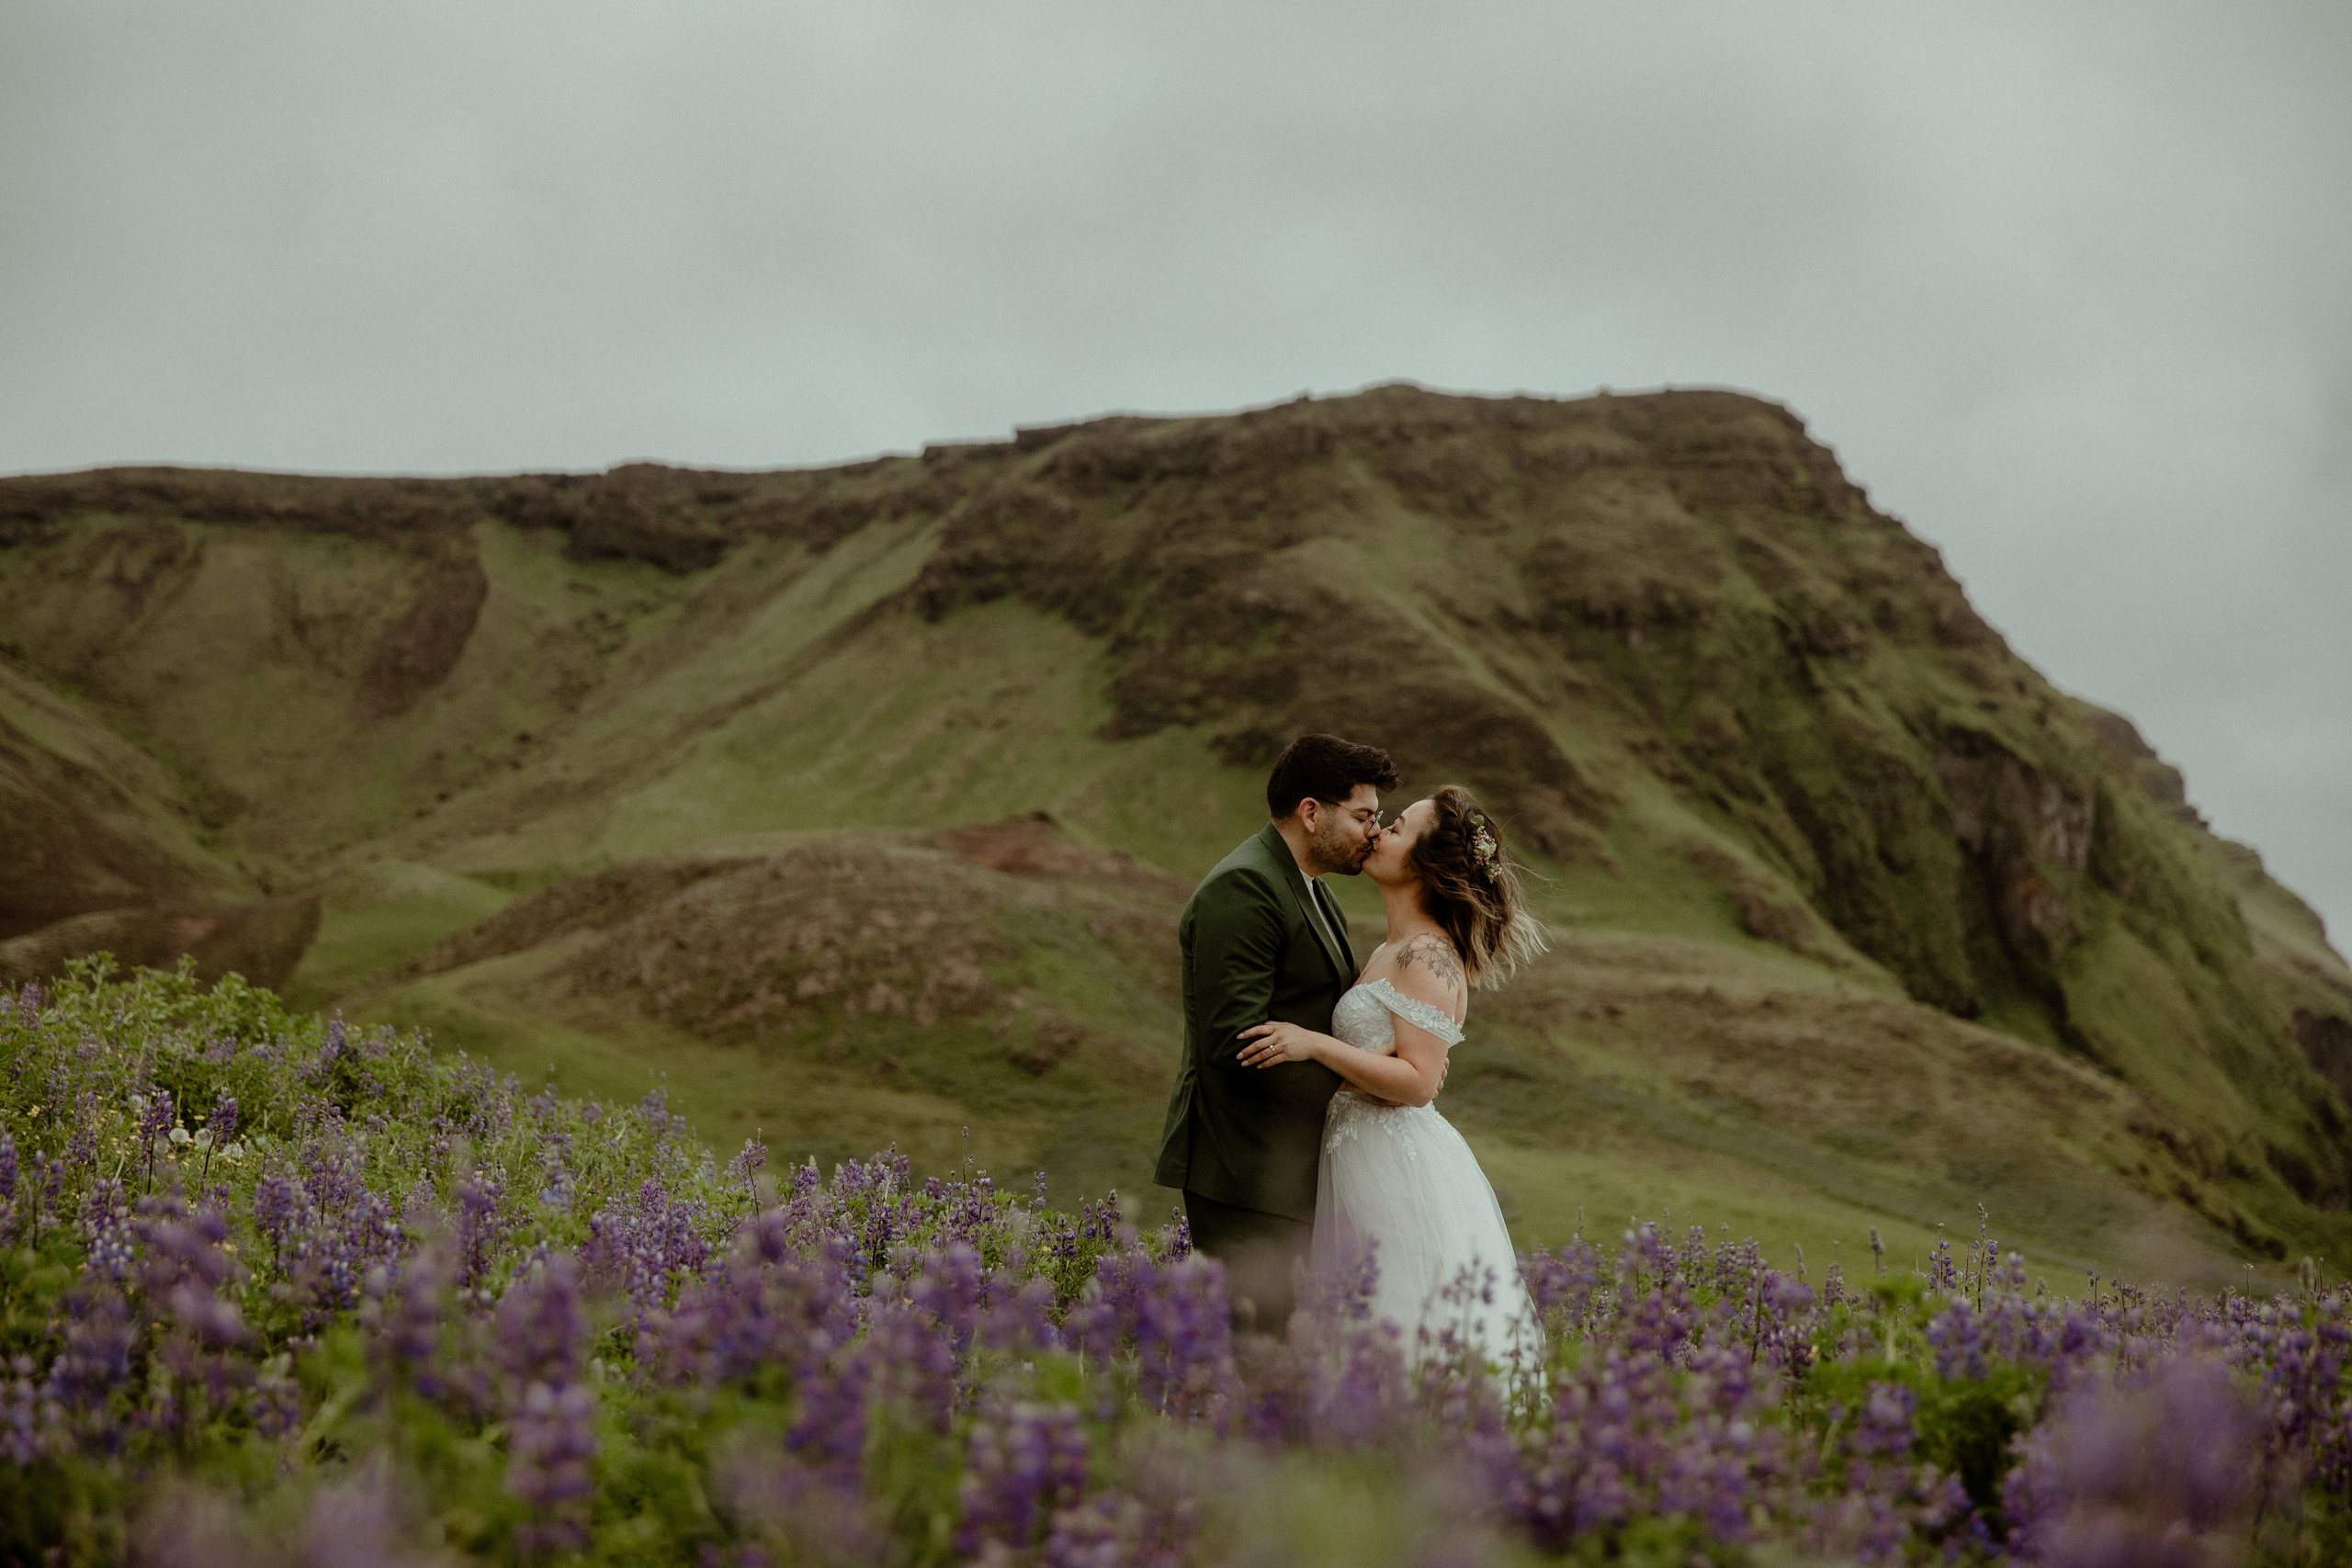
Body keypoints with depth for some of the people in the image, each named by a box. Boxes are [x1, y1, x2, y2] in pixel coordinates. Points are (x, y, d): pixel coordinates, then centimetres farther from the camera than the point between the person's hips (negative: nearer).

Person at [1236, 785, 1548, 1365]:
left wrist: (1314, 1045, -23)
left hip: (1401, 1170, -10)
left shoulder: (1427, 956, -15)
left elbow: (1418, 1082, -20)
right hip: (1361, 1160, 10)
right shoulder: (1389, 952, 14)